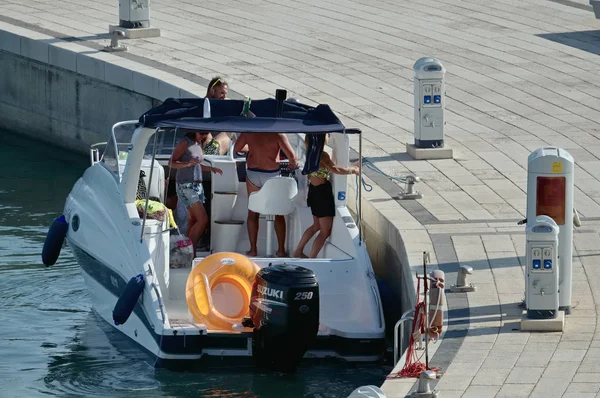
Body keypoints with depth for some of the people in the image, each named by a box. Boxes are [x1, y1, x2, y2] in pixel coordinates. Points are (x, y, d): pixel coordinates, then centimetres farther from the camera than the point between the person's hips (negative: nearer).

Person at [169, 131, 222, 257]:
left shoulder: (199, 144, 14)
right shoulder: (185, 142, -9)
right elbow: (171, 163, -12)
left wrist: (210, 168, 8)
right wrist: (188, 164, -29)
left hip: (197, 185, 8)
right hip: (186, 186, -8)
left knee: (193, 223, 5)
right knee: (203, 220, -17)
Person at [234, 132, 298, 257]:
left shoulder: (248, 133, -4)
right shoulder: (278, 135, -12)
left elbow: (236, 148, 12)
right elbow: (292, 157, -14)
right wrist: (293, 163, 10)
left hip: (253, 173, 2)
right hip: (272, 174, -2)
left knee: (253, 213, 12)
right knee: (279, 214, 11)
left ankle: (253, 249, 10)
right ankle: (281, 250, 10)